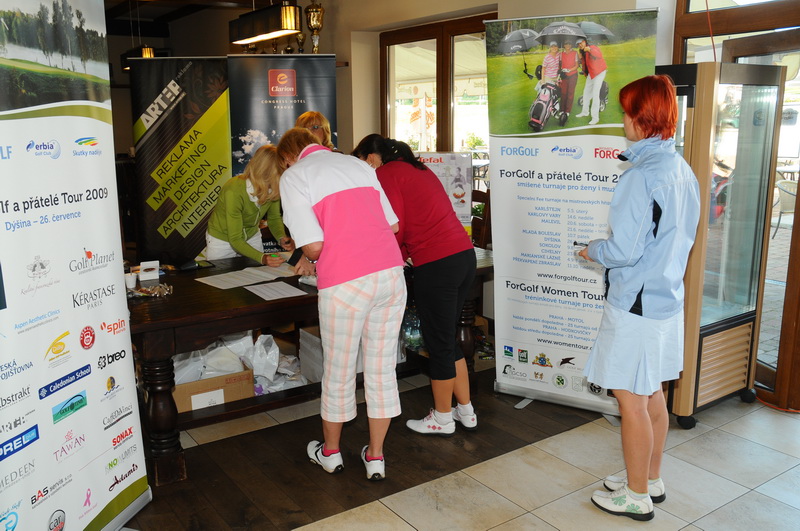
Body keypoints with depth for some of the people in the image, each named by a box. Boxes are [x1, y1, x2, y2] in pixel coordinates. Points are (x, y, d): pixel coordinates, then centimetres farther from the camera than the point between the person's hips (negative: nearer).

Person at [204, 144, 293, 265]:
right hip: (222, 240, -4)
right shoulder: (234, 191, -35)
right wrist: (262, 258, -46)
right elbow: (235, 240, -32)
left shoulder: (274, 189, -22)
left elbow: (274, 218, -3)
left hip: (252, 237, 4)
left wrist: (282, 238, -23)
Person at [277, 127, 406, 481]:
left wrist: (310, 257, 14)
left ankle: (330, 452, 36)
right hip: (391, 270, 5)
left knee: (338, 371, 14)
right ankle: (375, 457, 28)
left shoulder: (294, 176, 2)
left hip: (344, 283, -5)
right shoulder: (359, 164, 19)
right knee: (382, 367, 15)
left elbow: (313, 243, -10)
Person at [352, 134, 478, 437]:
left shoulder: (386, 174, -4)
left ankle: (442, 419, 23)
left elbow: (395, 229, -10)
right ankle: (465, 411, 31)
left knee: (438, 344, 7)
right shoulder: (418, 169, 23)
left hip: (437, 264, -9)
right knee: (446, 340, 21)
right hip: (464, 254, 9)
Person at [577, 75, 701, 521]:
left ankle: (637, 496, 19)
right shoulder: (685, 171, 6)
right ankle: (652, 480, 35)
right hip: (668, 298, 9)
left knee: (631, 399, 4)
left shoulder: (641, 177, -22)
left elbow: (624, 250, -22)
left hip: (636, 304, -9)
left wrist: (592, 250, -3)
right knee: (652, 393, 20)